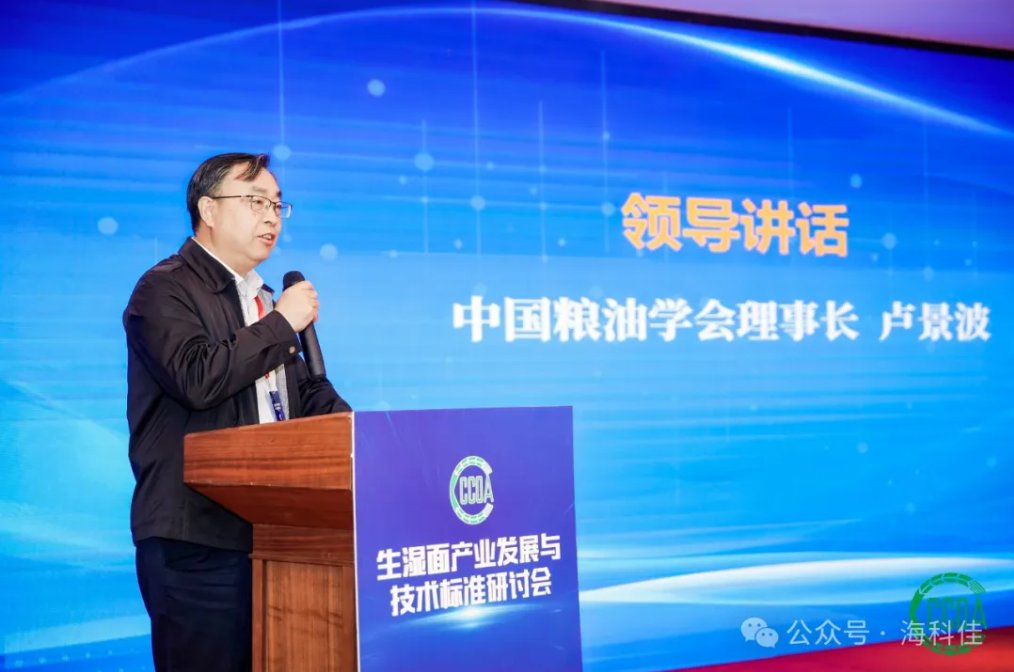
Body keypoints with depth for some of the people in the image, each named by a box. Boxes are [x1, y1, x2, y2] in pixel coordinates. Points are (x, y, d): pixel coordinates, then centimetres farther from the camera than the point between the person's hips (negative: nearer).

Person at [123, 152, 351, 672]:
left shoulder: (261, 299, 21)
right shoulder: (165, 289, -4)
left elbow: (307, 393, 22)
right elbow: (196, 378, -21)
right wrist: (282, 323, -13)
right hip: (196, 537, -8)